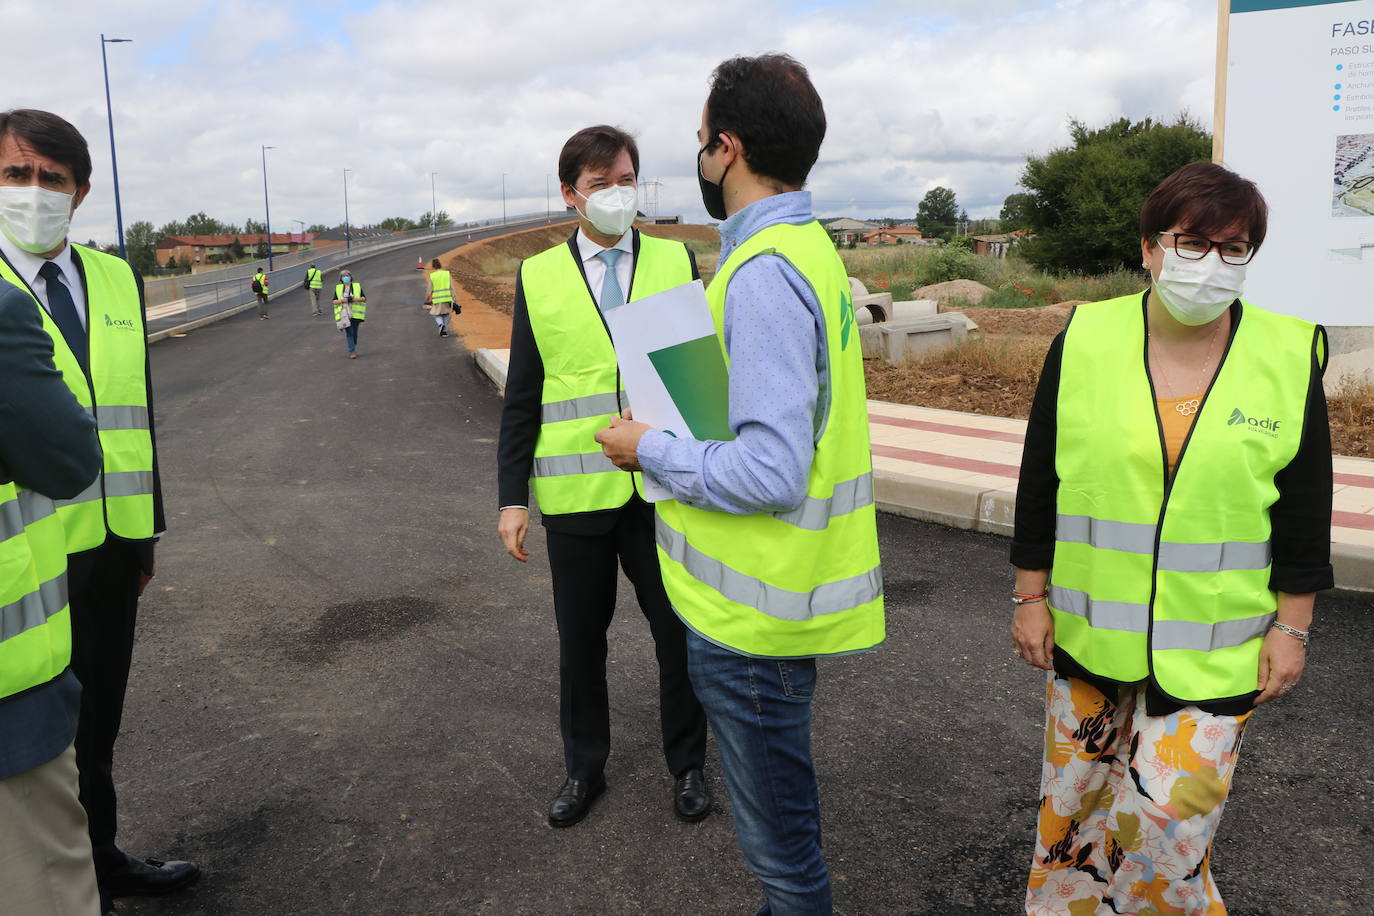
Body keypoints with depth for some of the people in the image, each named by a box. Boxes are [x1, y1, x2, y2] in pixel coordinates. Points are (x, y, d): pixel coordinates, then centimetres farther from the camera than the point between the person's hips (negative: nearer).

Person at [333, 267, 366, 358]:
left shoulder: (357, 286, 6)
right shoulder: (338, 288, 8)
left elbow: (364, 298, 2)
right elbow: (334, 301, 8)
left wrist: (354, 299, -13)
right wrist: (342, 300, -12)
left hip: (355, 314, 0)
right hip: (344, 314, 0)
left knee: (354, 333, 4)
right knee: (349, 333, -9)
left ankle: (352, 350, 22)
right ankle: (352, 352, -11)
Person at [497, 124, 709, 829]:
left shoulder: (677, 262, 4)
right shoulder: (538, 277, 4)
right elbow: (521, 397, 5)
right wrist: (513, 496, 1)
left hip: (664, 487, 0)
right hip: (575, 493, 1)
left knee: (680, 635, 9)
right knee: (580, 640, 14)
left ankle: (687, 765, 31)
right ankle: (583, 769, 34)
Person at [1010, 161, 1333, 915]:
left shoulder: (1289, 358, -6)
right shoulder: (1084, 342, -6)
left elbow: (1304, 508, 1)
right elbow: (1039, 482, -1)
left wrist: (1291, 626, 1)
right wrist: (1030, 596, 0)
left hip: (1215, 648, -1)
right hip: (1089, 631, 1)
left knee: (1167, 820, 2)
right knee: (1075, 799, 14)